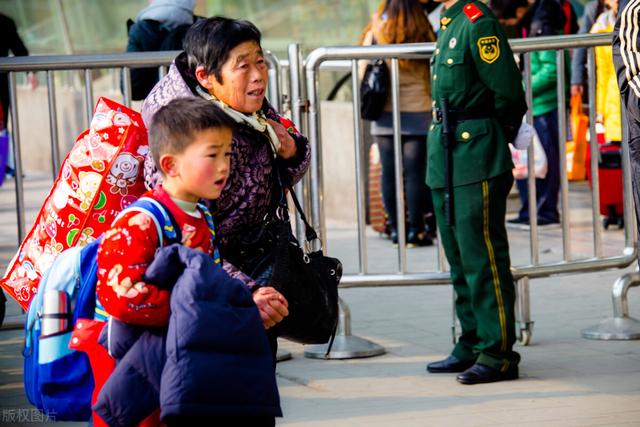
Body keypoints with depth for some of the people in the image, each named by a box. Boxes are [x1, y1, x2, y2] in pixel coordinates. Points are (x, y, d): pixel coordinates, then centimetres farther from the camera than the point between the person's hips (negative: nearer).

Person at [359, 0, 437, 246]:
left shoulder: (375, 34, -2)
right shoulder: (424, 35, -2)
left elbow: (363, 73, 1)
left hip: (385, 115, 1)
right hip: (417, 114, -1)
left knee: (389, 173, 6)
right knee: (415, 172, 1)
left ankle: (395, 228, 9)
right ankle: (415, 230, 1)